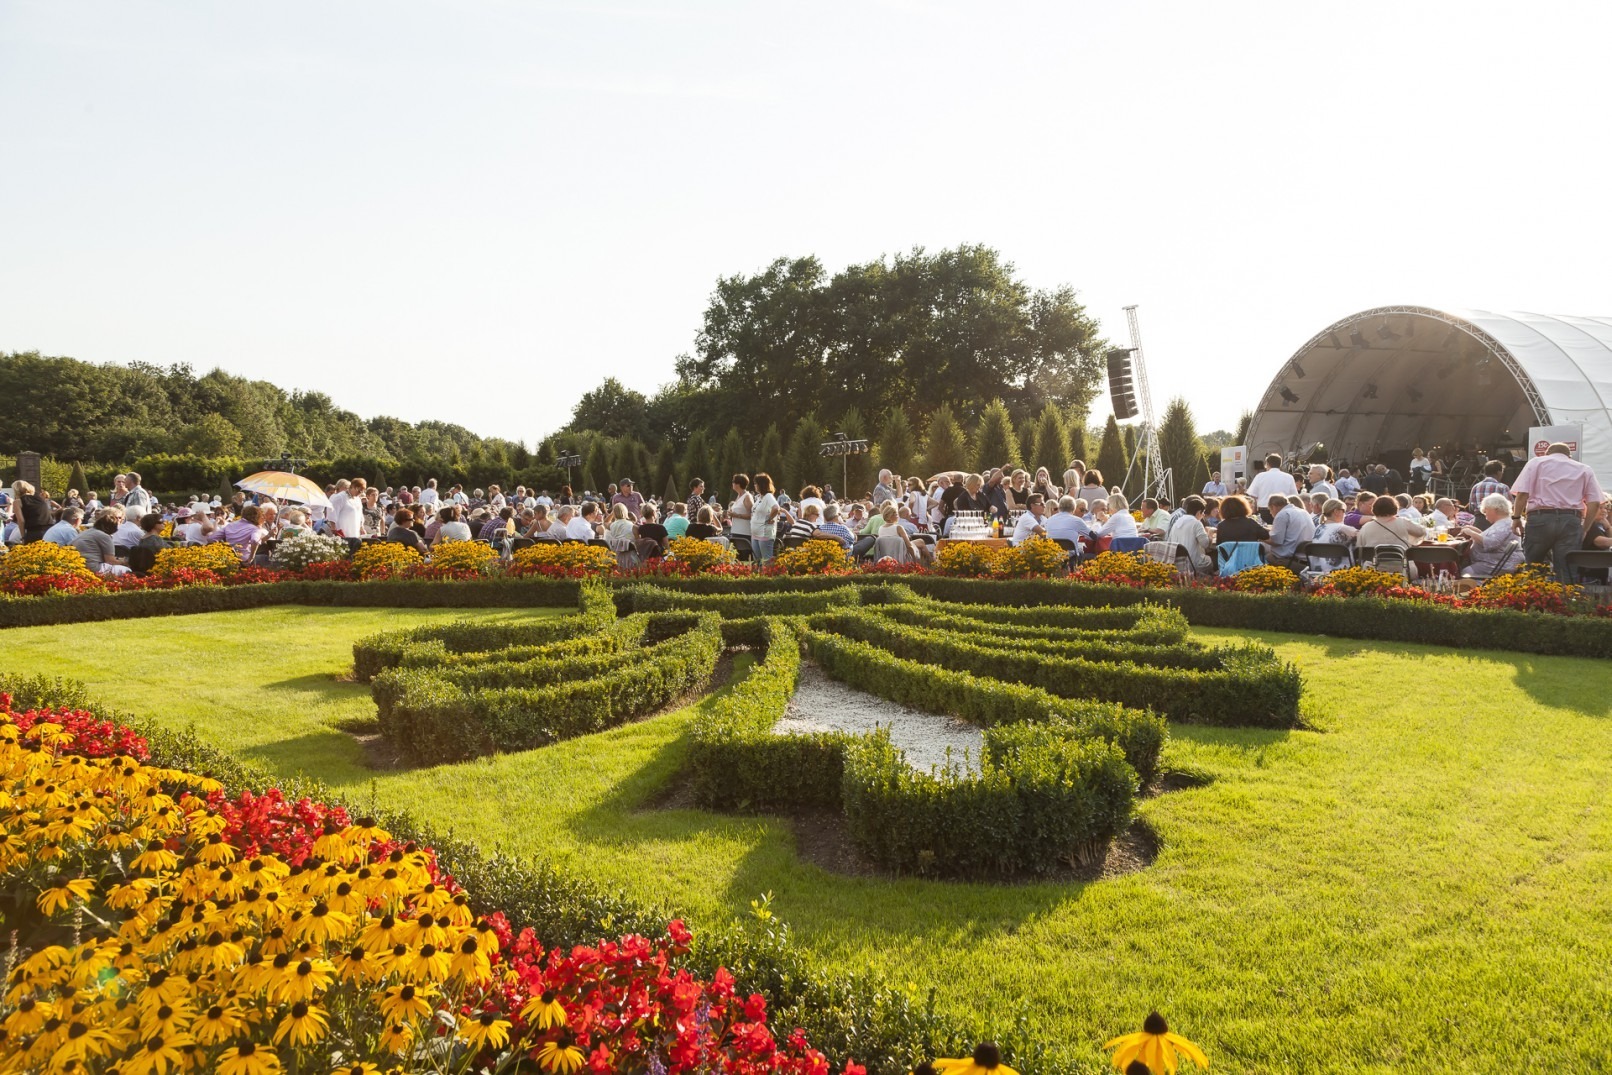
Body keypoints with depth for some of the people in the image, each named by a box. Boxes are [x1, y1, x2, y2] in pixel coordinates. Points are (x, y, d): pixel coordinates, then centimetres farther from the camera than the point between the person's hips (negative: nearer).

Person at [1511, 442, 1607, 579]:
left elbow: (1522, 494, -3)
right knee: (1566, 573, 0)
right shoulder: (1585, 470, 18)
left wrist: (1517, 518, 6)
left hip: (1540, 518, -2)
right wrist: (1584, 530, 12)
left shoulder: (1536, 462, 11)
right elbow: (1595, 503, 7)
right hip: (1571, 521, 2)